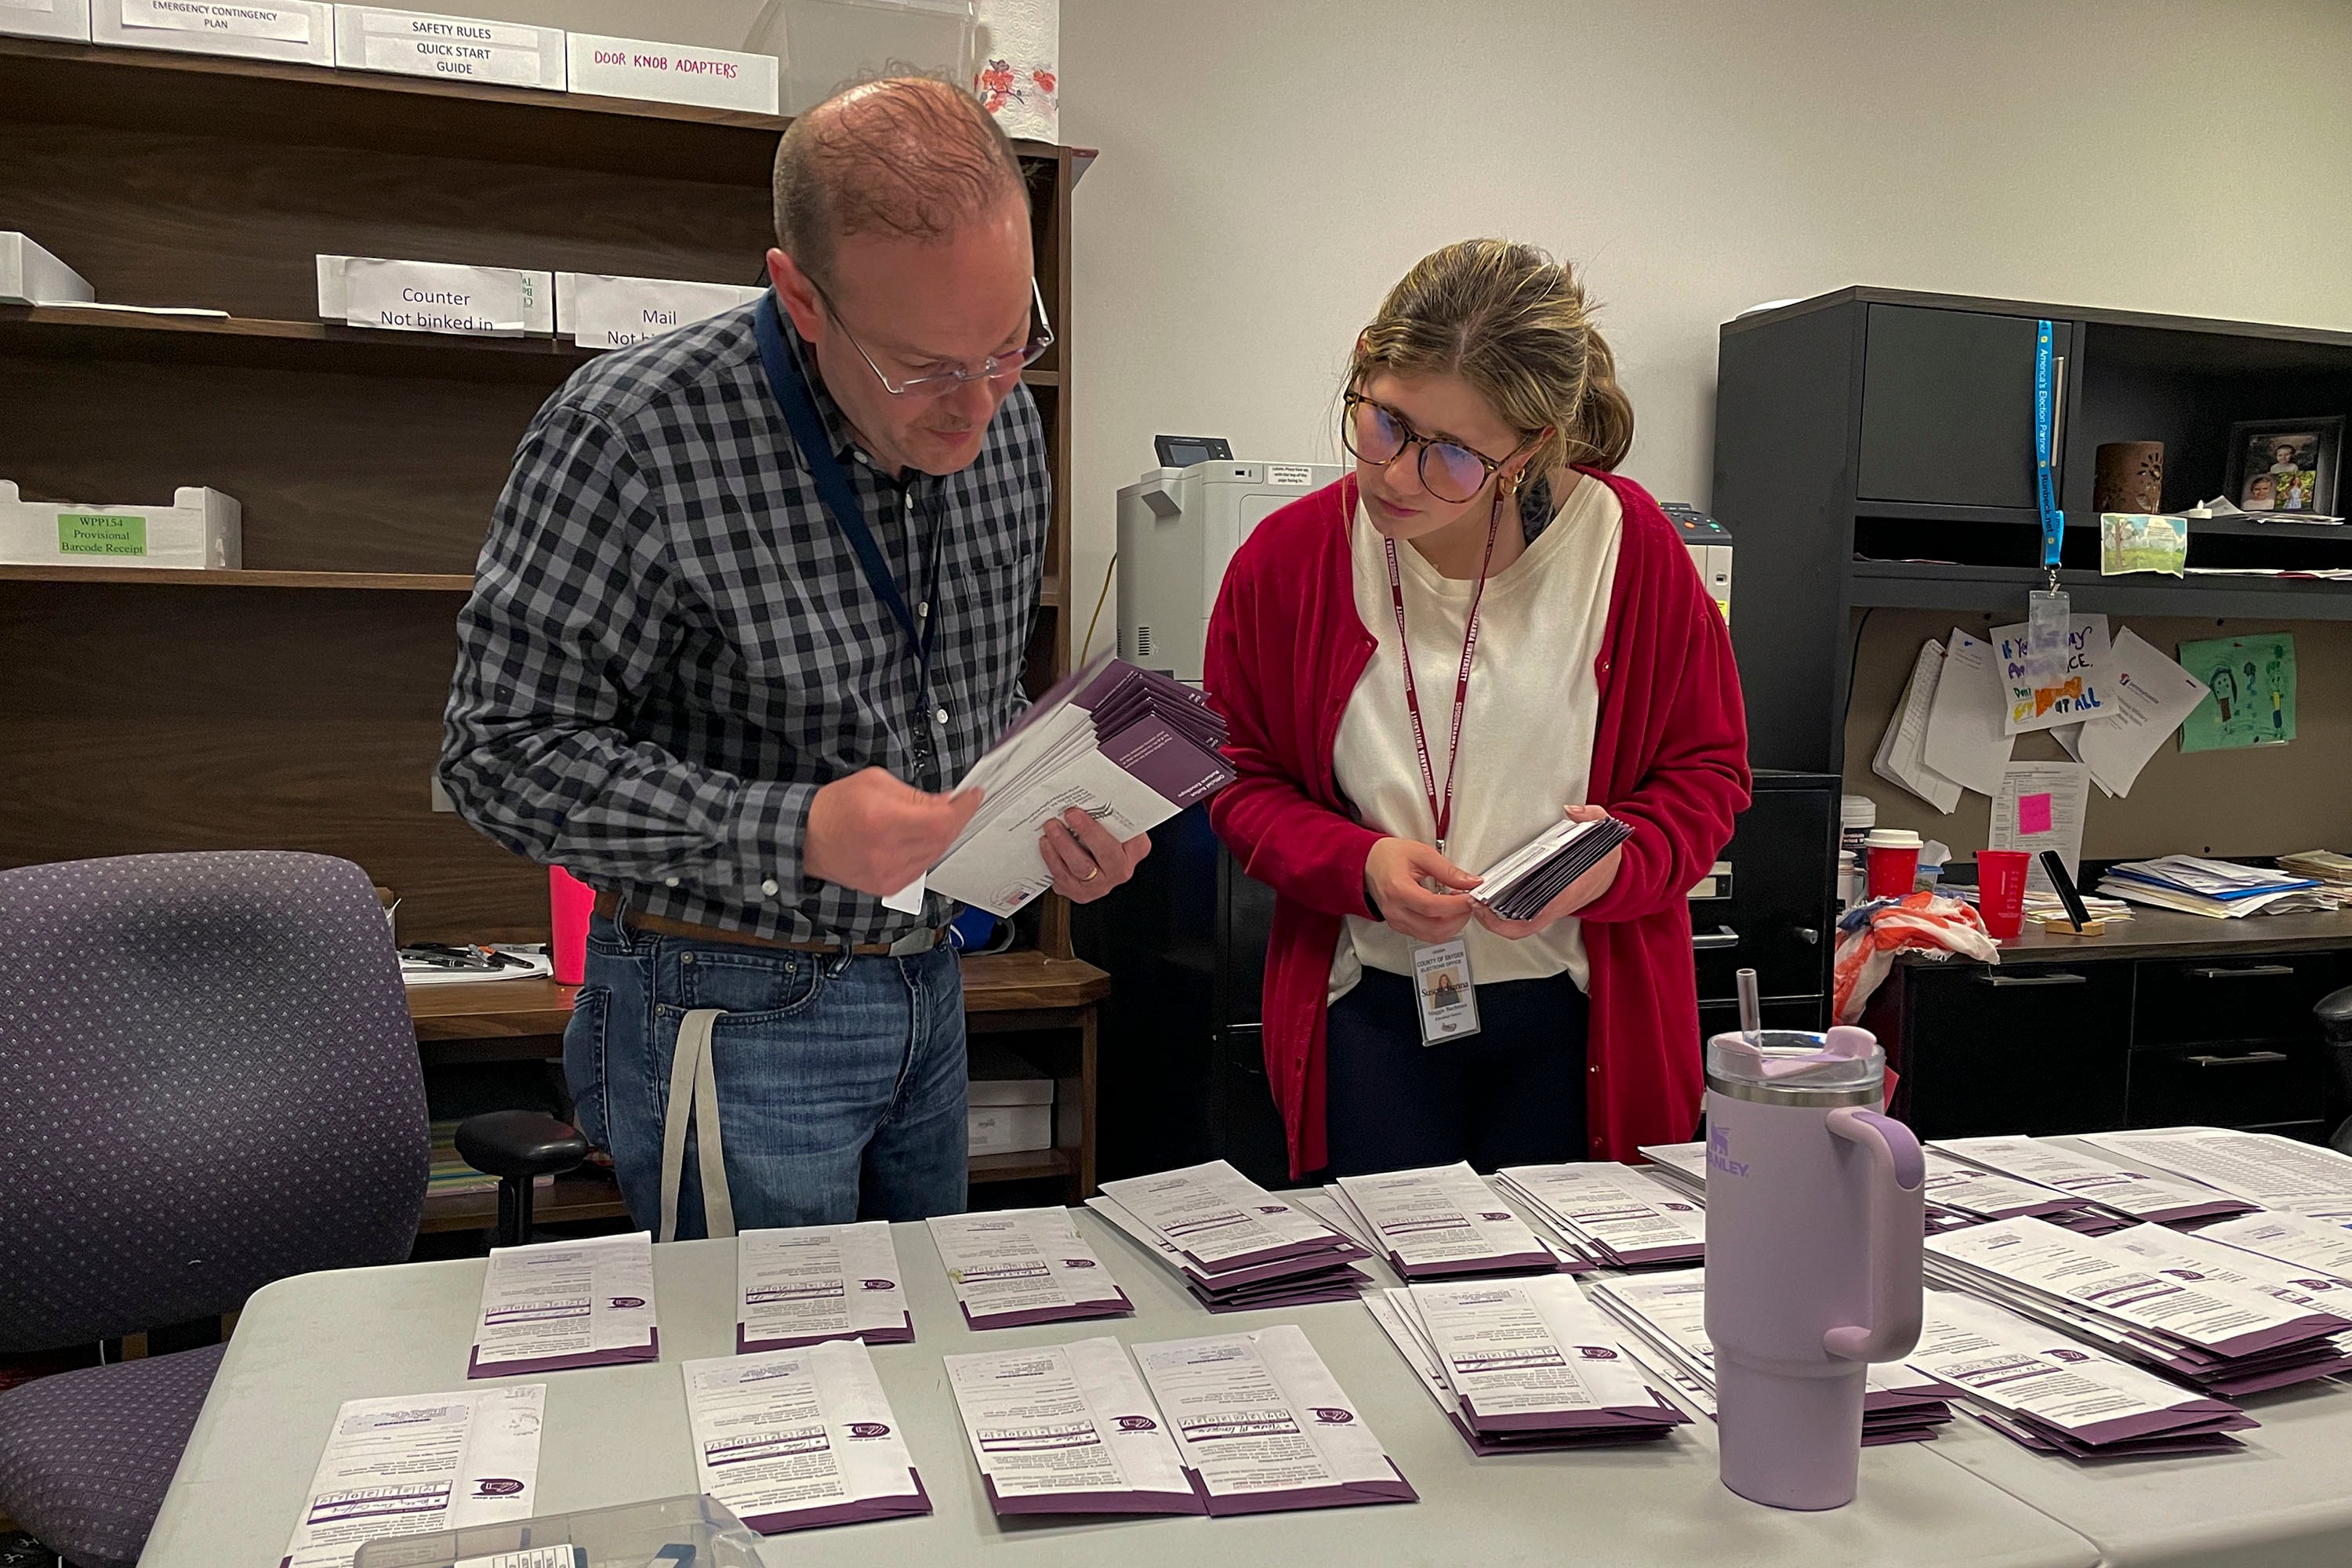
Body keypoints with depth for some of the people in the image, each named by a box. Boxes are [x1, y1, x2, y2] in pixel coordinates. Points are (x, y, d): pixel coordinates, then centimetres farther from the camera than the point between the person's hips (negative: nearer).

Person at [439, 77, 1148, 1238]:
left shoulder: (1003, 424, -1)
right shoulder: (632, 435, -22)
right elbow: (504, 751, -19)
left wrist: (1055, 811, -7)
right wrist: (792, 833, -29)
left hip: (925, 987, 7)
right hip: (732, 1012, -6)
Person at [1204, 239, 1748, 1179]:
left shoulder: (1626, 544, -9)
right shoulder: (1288, 556, -6)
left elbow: (1708, 768, 1)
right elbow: (1242, 783, 3)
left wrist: (1618, 862, -18)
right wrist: (1360, 866, -14)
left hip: (1580, 1020, 0)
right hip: (1370, 1015, 1)